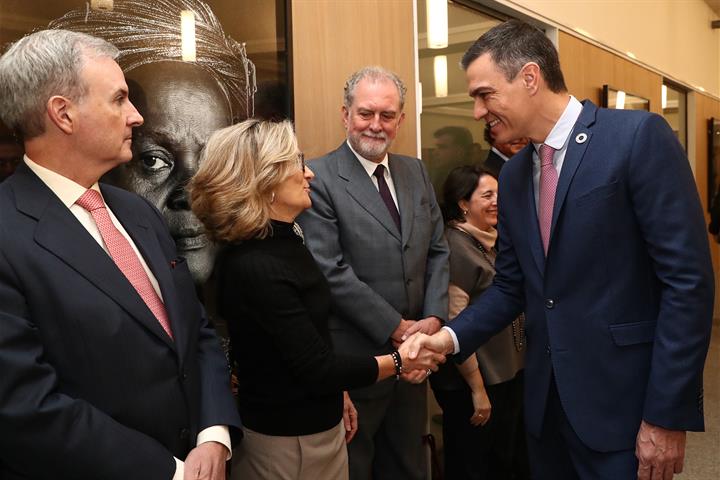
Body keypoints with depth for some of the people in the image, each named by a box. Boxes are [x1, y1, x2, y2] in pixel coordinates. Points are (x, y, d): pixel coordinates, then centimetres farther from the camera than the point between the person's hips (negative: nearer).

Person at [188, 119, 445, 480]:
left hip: (316, 421, 8)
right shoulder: (255, 267, -27)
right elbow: (316, 368, -22)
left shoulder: (284, 240, 3)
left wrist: (335, 396, 15)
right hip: (289, 439, -8)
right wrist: (398, 361, -12)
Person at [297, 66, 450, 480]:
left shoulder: (416, 172, 8)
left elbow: (438, 251, 9)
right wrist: (395, 328, -17)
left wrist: (434, 318, -5)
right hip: (354, 362, -6)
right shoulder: (319, 178, -13)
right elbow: (331, 272, -19)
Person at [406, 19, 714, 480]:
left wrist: (667, 414, -16)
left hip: (622, 399, -6)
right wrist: (452, 336, -3)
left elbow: (688, 278, -15)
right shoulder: (514, 174, 8)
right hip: (546, 398, 6)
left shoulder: (639, 136, -12)